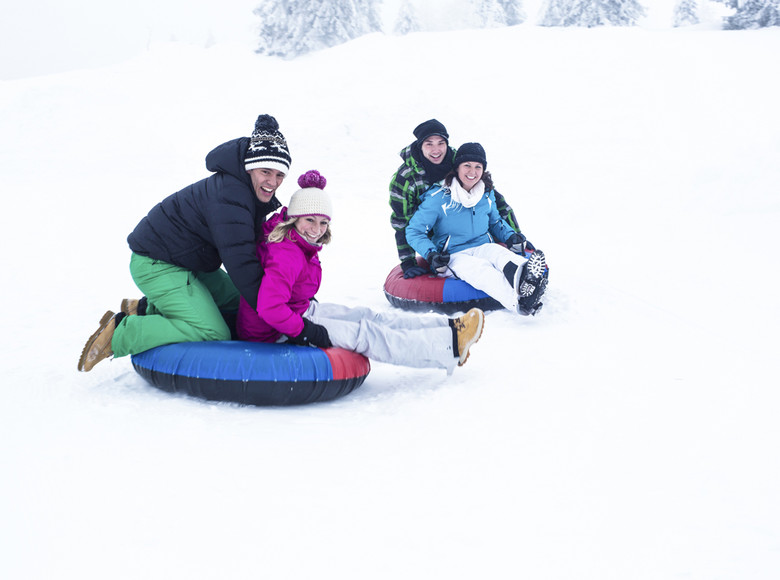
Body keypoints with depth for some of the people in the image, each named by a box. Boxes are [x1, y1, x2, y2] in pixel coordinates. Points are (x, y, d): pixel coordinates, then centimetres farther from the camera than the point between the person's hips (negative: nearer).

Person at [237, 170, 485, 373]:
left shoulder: (300, 245, 4)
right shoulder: (286, 256, -29)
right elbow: (269, 308, -38)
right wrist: (307, 331, -29)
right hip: (275, 334, -10)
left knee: (368, 316, 3)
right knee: (363, 334, -14)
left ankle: (450, 327, 2)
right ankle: (450, 344, -12)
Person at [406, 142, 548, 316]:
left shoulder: (487, 194, 11)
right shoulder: (438, 197, -5)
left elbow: (495, 222, 28)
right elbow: (414, 231, -3)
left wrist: (511, 237, 7)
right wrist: (431, 255, -20)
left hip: (484, 248, 4)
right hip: (453, 256, -4)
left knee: (501, 254, -33)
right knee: (480, 269, -37)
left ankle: (526, 278, -68)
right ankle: (519, 302, -67)